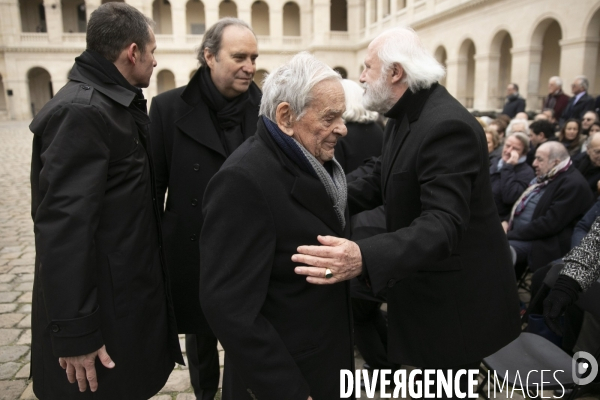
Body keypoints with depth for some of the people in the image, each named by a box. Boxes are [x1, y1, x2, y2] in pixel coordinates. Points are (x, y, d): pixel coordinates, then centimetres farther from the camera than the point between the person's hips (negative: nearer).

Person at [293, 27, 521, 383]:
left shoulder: (447, 125, -27)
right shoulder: (405, 117, 5)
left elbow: (443, 223, -36)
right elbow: (380, 182, 8)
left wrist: (364, 258, -51)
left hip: (456, 297, -9)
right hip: (427, 287, 9)